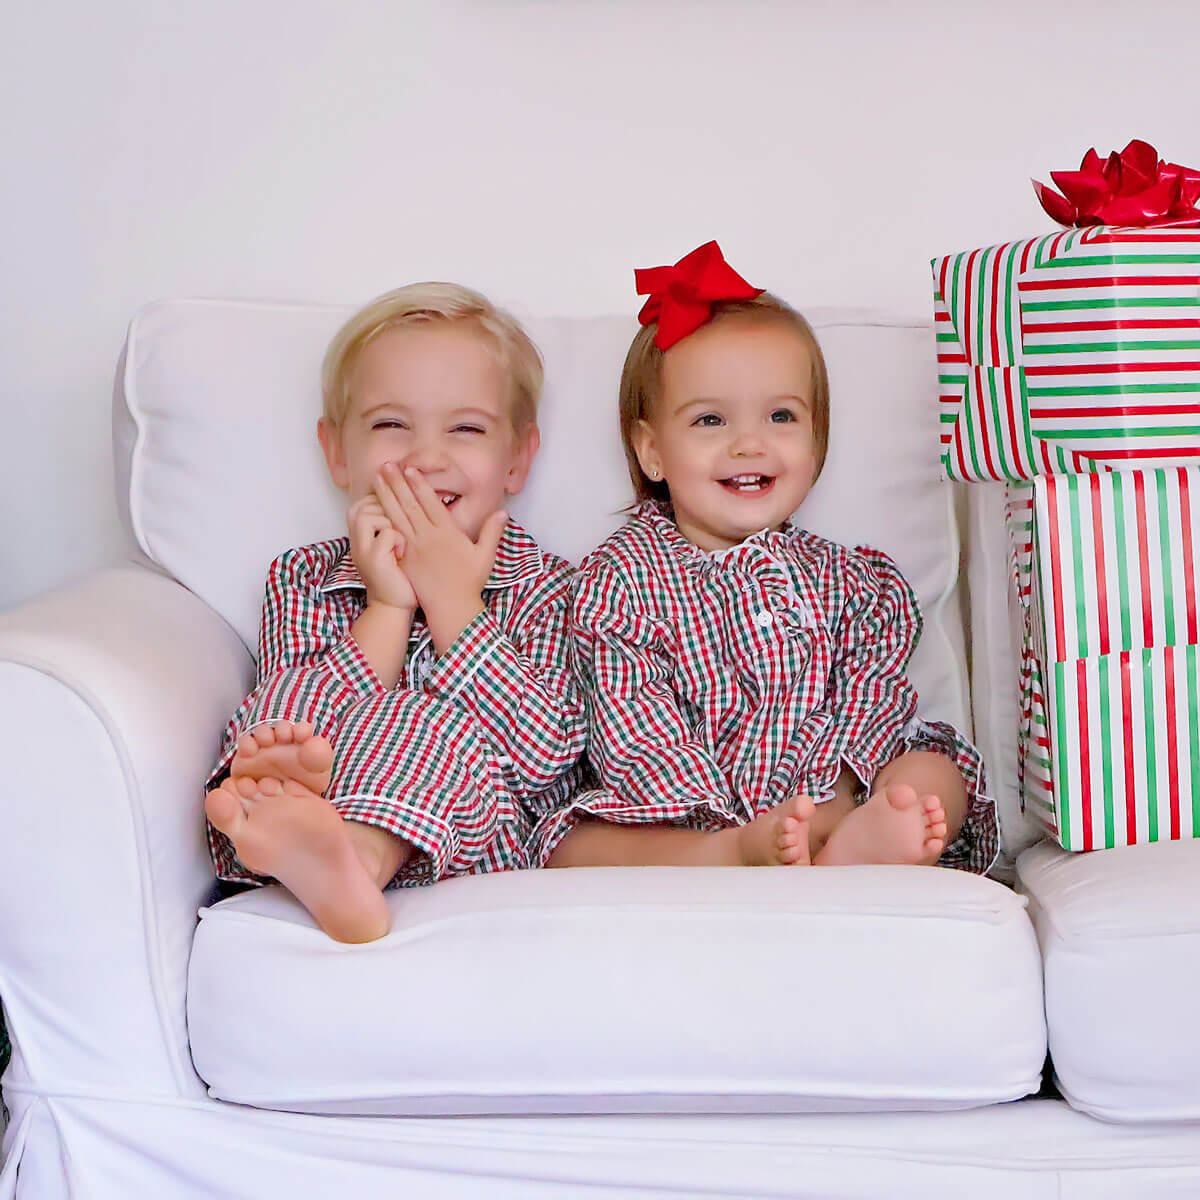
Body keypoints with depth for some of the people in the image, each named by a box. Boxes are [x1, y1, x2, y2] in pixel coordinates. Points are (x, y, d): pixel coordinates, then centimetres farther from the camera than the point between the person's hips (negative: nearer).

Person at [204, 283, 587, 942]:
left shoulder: (544, 586, 4)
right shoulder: (300, 578, 10)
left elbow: (546, 756, -12)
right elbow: (297, 719, -6)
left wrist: (450, 598, -12)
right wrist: (389, 606, -13)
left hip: (468, 845, -2)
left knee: (431, 719, -29)